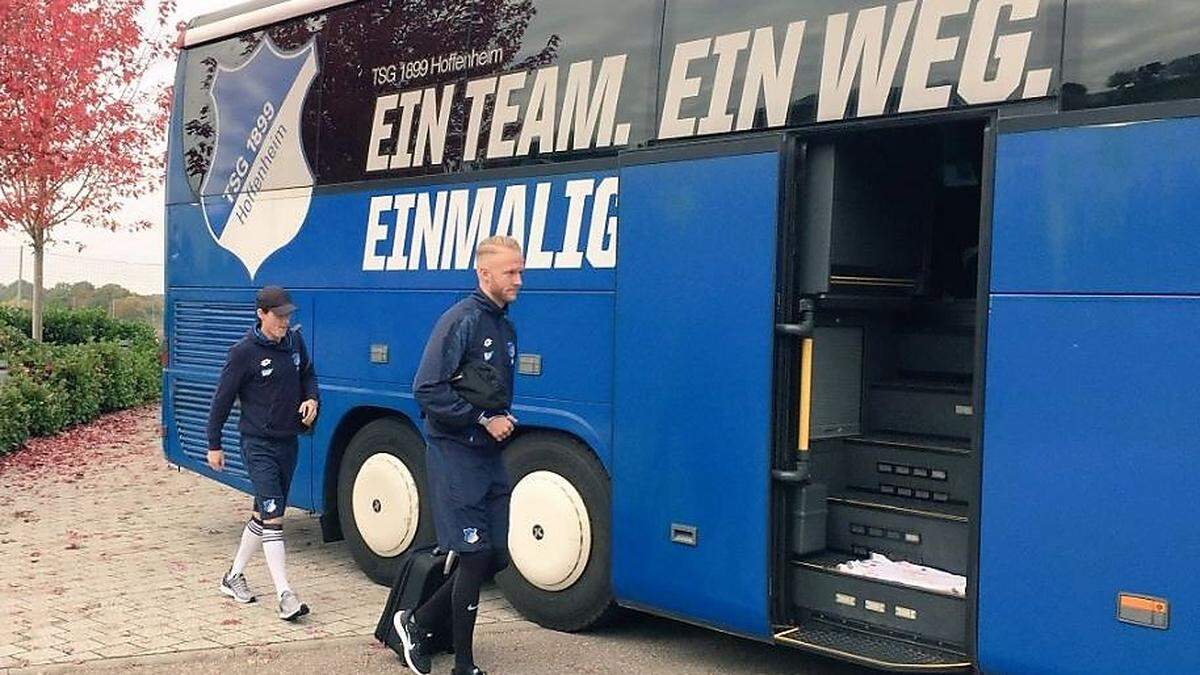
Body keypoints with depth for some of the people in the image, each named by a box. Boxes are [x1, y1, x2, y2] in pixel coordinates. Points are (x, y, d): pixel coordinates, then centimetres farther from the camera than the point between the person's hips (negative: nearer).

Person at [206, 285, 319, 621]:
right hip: (258, 444, -6)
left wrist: (311, 399, -1)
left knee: (263, 515, 15)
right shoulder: (244, 352, -12)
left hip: (288, 441, 6)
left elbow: (308, 374, 21)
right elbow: (222, 399, -6)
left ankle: (234, 576, 32)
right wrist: (214, 445, -2)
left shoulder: (294, 340, 4)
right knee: (272, 516, -12)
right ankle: (285, 595, -13)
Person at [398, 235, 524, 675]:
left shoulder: (506, 329, 14)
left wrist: (505, 421, 8)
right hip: (455, 456, -8)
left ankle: (417, 622, 24)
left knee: (497, 557, 9)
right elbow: (428, 391, -20)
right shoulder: (461, 320, -13)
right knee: (475, 558, -5)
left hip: (490, 457, 8)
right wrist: (483, 419, -17)